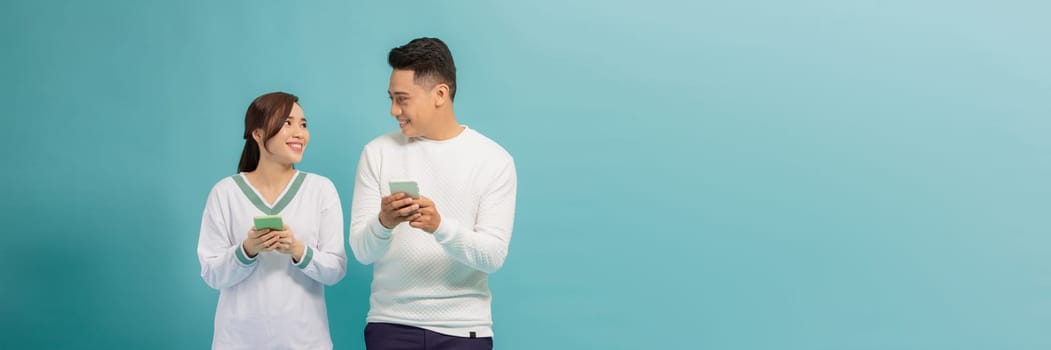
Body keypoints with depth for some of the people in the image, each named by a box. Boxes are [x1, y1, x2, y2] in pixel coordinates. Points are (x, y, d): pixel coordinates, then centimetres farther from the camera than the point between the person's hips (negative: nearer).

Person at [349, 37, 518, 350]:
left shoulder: (494, 160, -4)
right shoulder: (378, 153, 1)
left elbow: (493, 256, -10)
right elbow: (362, 251, -3)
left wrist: (440, 226, -26)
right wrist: (383, 223, -23)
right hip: (391, 324, 1)